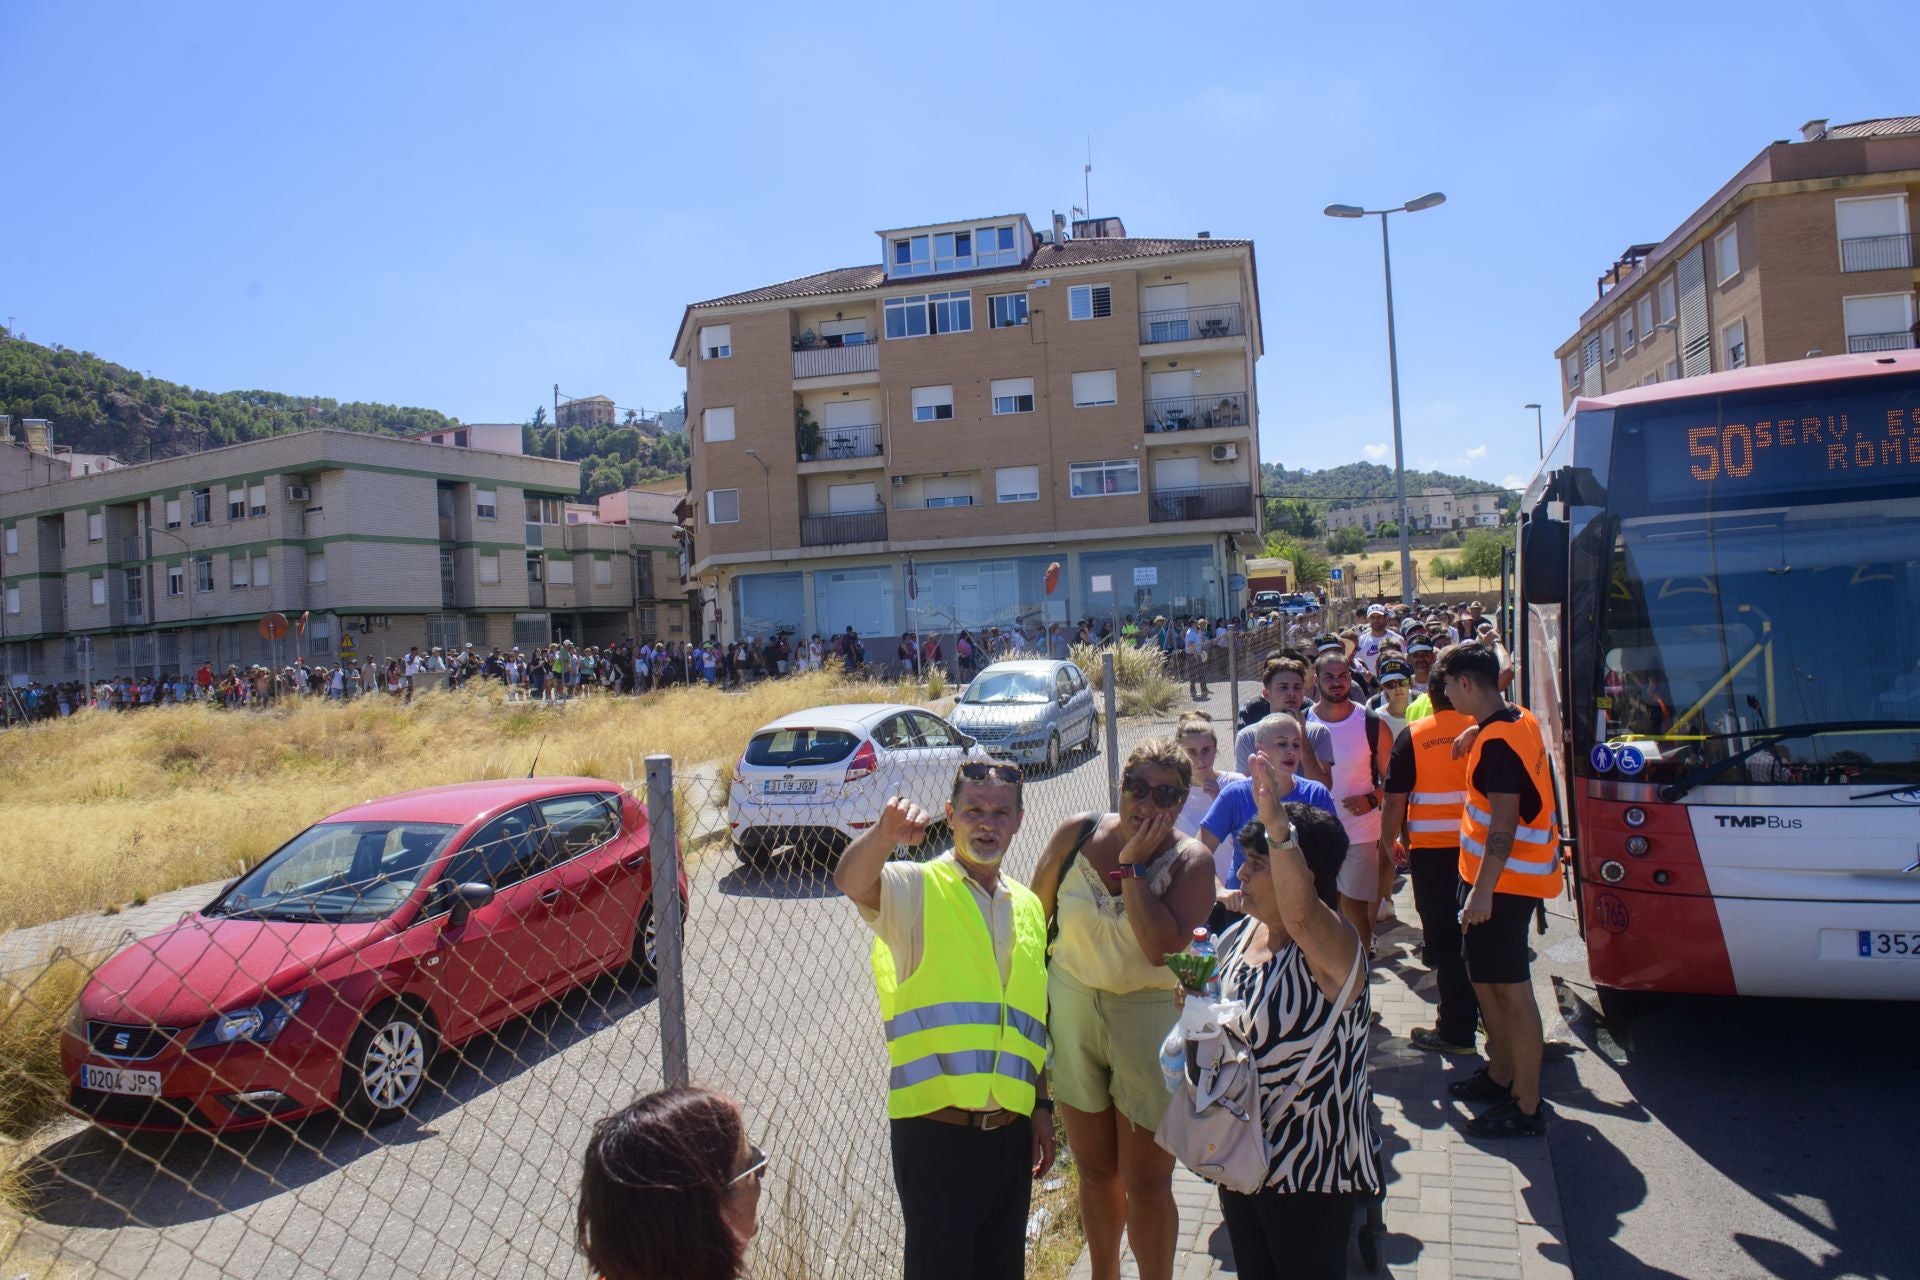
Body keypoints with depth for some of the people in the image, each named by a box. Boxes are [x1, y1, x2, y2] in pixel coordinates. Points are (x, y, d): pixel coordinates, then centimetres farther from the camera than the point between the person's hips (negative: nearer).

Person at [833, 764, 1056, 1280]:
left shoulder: (1029, 906, 11)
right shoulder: (917, 888, -7)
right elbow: (850, 881, -30)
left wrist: (1042, 1106, 14)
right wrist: (885, 832, -49)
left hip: (1010, 1129, 6)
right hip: (936, 1127, -5)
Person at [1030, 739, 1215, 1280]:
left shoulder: (1190, 861, -13)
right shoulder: (1076, 834, -6)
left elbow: (1162, 947, -27)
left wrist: (1133, 865, -23)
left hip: (1150, 1022, -3)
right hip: (1071, 1013, 3)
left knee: (1146, 1185, 9)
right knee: (1095, 1172, 21)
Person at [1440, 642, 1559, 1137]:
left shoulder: (1497, 740, -22)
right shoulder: (1519, 720, 8)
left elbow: (1504, 822, -25)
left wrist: (1483, 889, -25)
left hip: (1502, 880, -10)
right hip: (1490, 874, 10)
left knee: (1511, 989, -3)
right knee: (1483, 975, 20)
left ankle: (1526, 1109, 6)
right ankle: (1500, 1074, 34)